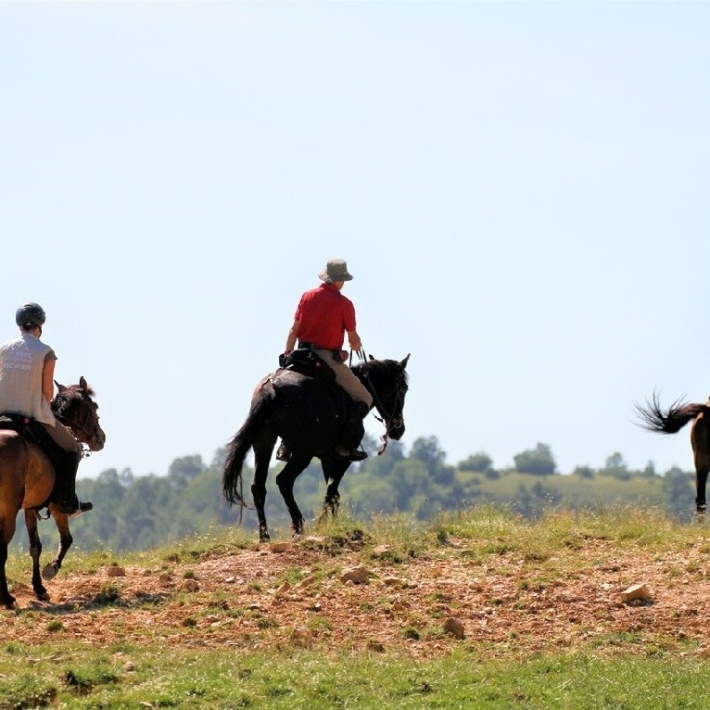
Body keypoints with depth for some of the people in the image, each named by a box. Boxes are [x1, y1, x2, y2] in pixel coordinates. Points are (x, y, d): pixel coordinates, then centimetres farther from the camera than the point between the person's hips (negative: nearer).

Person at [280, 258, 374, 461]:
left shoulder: (307, 296, 7)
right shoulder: (343, 303, -6)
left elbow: (294, 330, 5)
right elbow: (353, 339, -3)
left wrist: (287, 355, 11)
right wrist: (356, 346, 19)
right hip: (329, 359, -5)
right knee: (364, 398, 4)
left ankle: (286, 445, 18)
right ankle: (347, 444, -10)